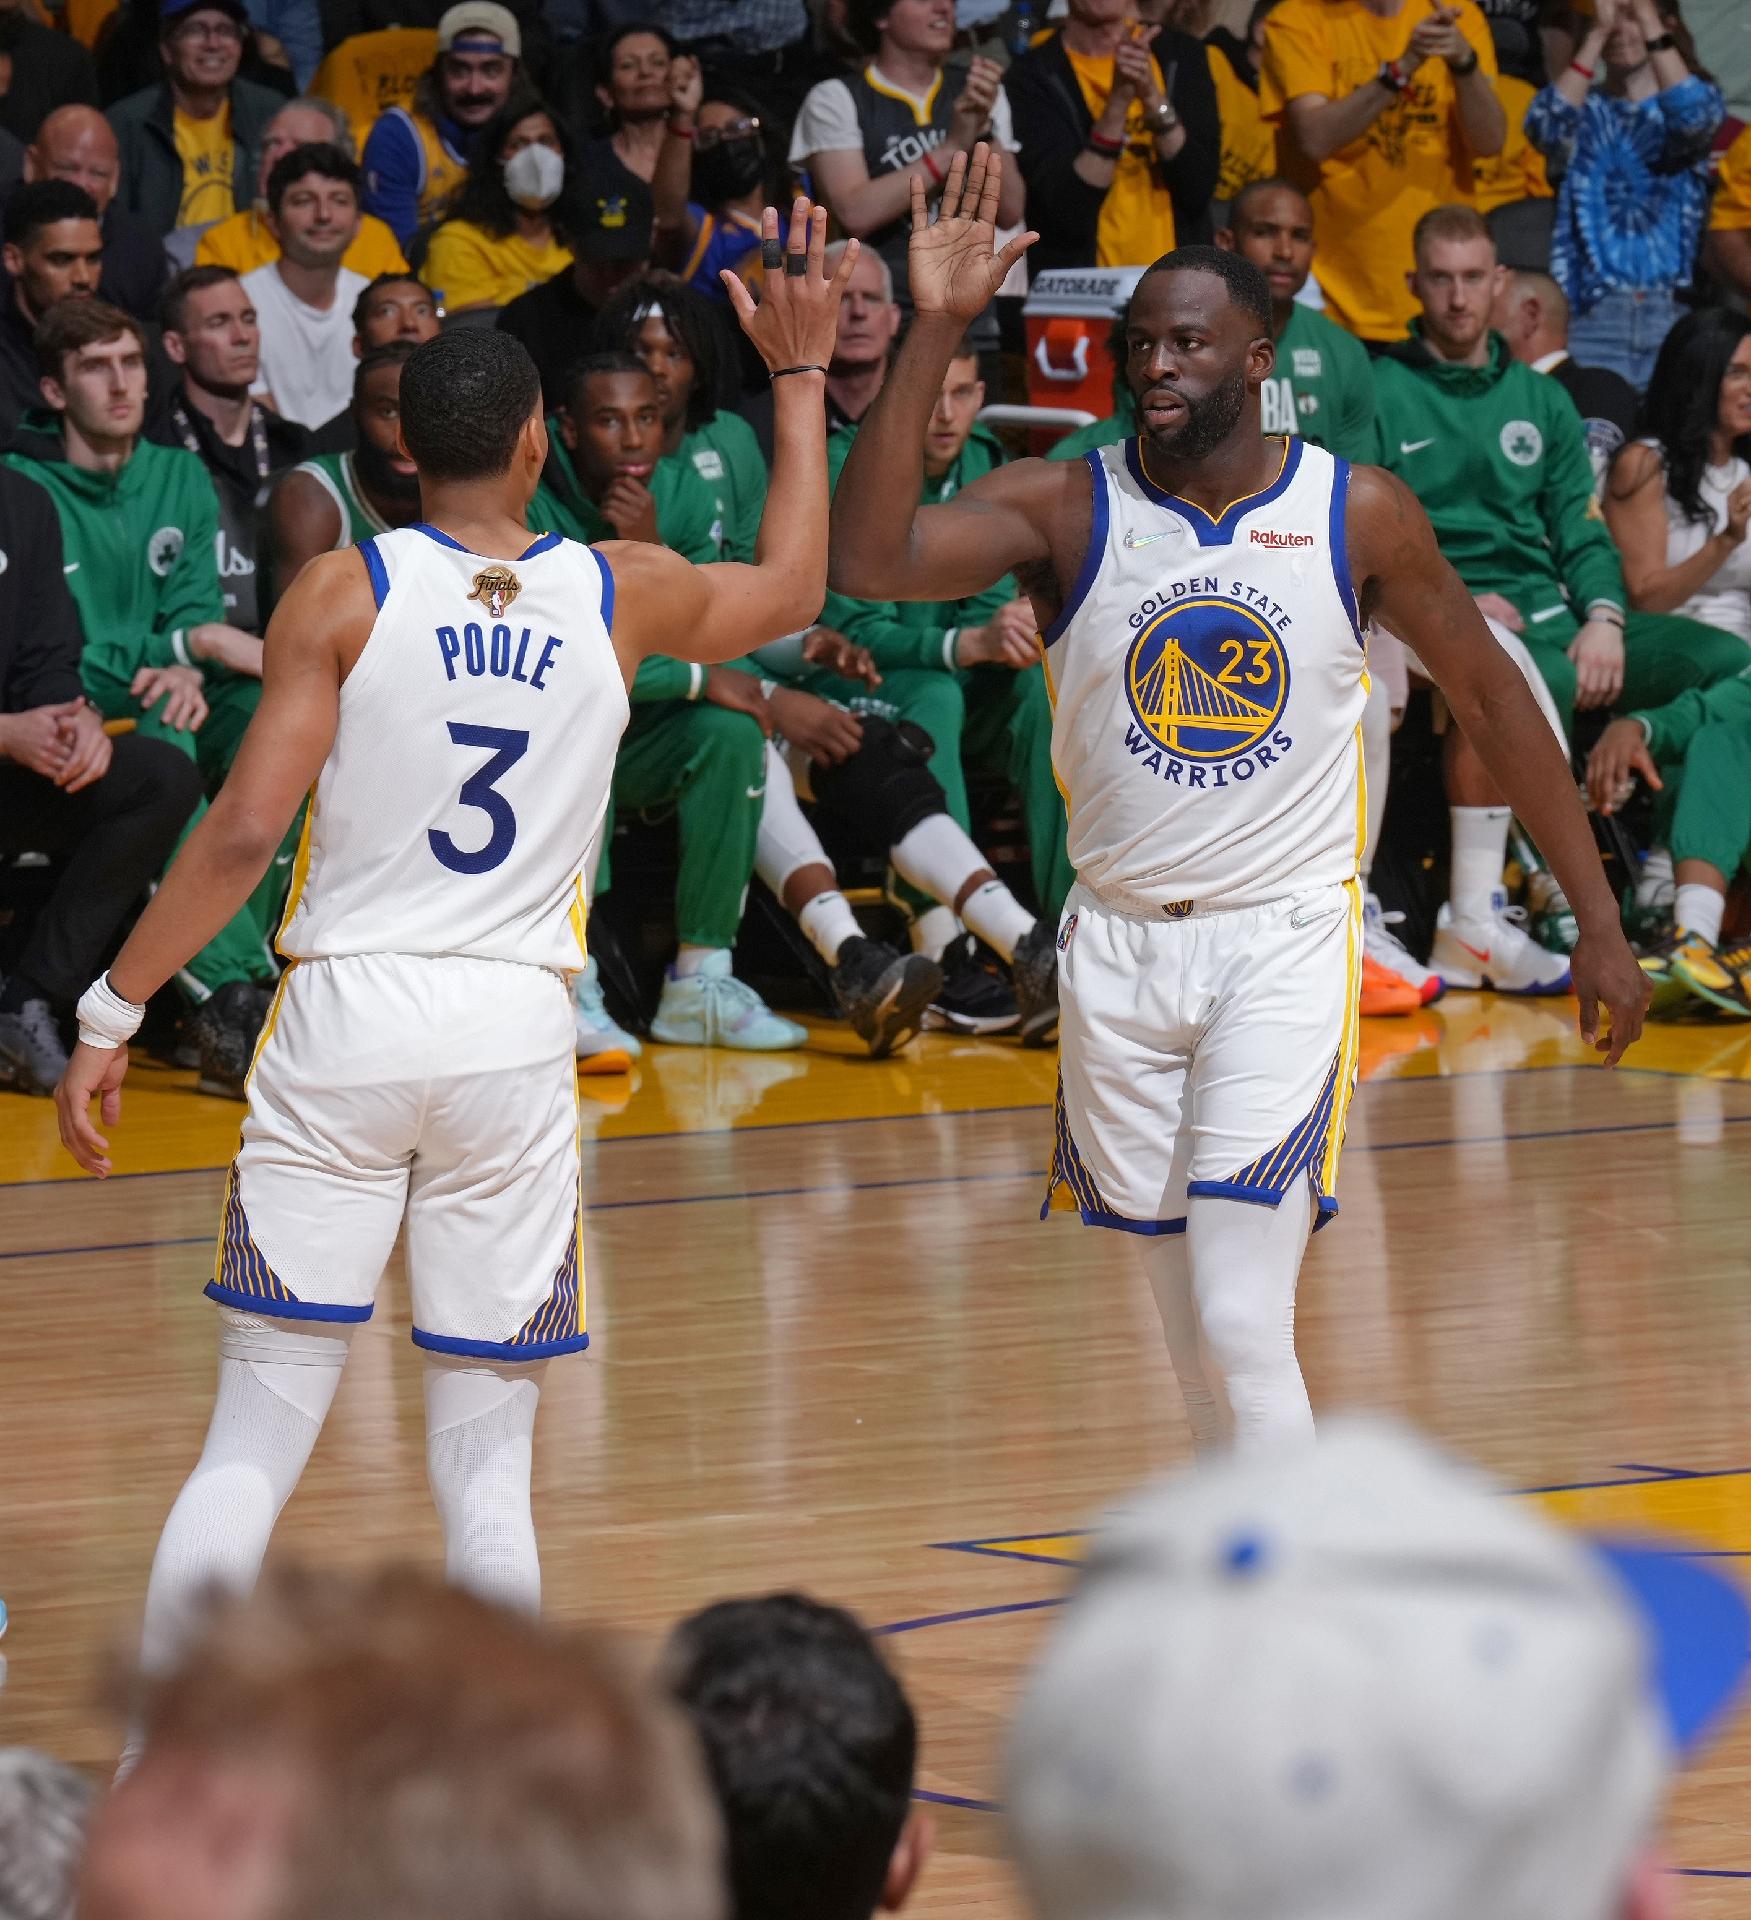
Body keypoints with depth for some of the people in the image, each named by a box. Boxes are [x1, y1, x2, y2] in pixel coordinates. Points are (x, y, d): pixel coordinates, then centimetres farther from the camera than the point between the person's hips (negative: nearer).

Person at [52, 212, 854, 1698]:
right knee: (486, 1464, 7)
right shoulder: (620, 597, 4)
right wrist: (800, 377, 35)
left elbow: (248, 831, -9)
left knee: (255, 1443, 1)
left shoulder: (342, 595, -4)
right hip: (518, 1032, 1)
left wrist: (112, 1013, -3)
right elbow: (794, 588, 25)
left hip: (347, 1016, -1)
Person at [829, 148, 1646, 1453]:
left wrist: (1599, 923, 7)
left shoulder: (1359, 516, -6)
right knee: (1191, 1320, 11)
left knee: (1241, 1321, -16)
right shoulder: (1065, 509, -6)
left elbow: (1490, 697, 6)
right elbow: (868, 560, -23)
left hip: (1285, 946, -3)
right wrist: (937, 329, -28)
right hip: (1120, 944, 3)